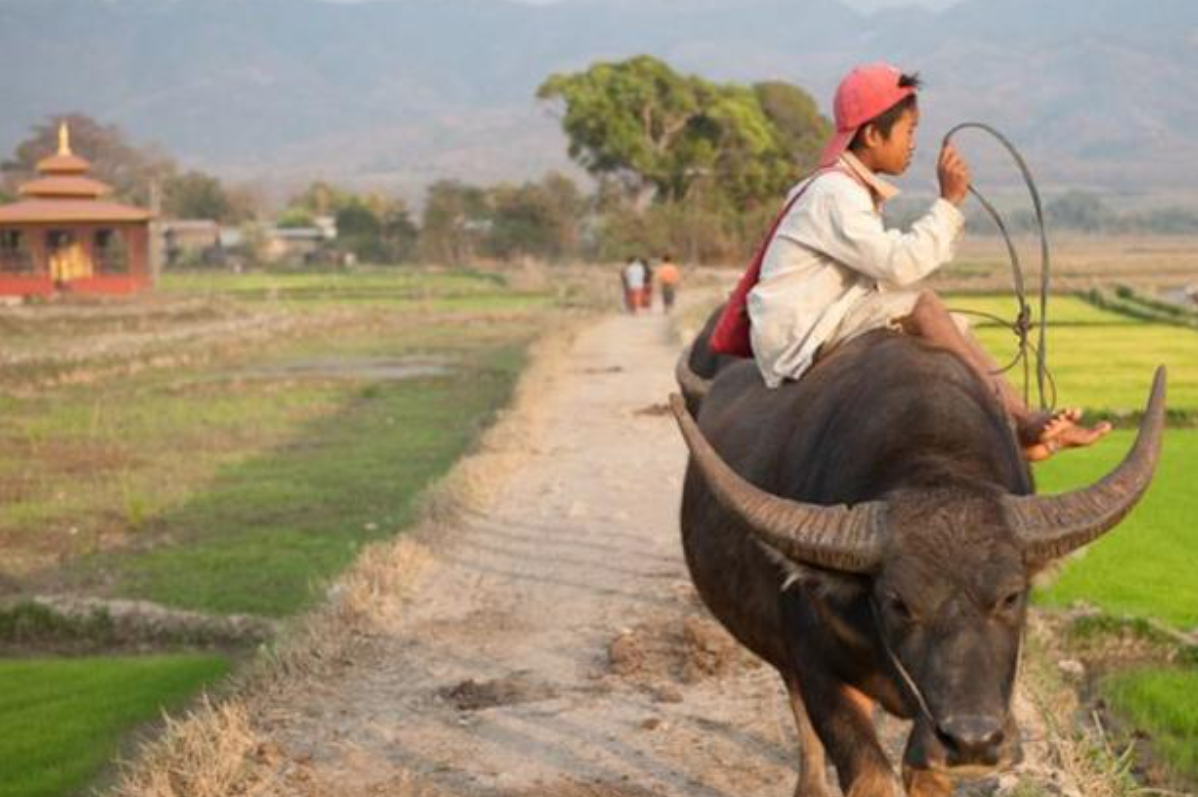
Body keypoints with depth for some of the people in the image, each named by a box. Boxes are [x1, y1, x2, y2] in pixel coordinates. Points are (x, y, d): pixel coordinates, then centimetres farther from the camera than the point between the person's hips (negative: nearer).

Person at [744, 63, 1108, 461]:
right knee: (921, 305, -23)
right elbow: (899, 265, -26)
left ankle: (1025, 421, -10)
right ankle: (1020, 424, -22)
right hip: (797, 341, -10)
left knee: (950, 327, 1)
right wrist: (949, 202, -21)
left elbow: (891, 266, 12)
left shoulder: (854, 189, 16)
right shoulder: (834, 193, -17)